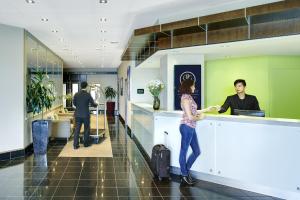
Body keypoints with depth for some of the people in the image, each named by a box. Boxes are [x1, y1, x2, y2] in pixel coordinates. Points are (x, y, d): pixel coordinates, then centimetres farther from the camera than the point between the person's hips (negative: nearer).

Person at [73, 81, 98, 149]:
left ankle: (75, 145, 4)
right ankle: (86, 143, 19)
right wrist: (96, 104, 19)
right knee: (86, 129, 11)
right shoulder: (88, 94, -9)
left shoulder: (76, 94, 0)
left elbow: (74, 103, 10)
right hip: (85, 114, -3)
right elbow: (93, 104, -3)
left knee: (77, 129, 6)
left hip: (78, 114, 3)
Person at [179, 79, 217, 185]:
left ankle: (185, 171, 27)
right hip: (186, 127, -9)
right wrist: (199, 118, -2)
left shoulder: (188, 97, 13)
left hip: (191, 128, 9)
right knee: (183, 152, 6)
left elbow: (193, 112, 17)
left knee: (197, 152, 14)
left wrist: (206, 109, 22)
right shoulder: (185, 98, -15)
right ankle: (184, 175, 21)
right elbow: (190, 116, -19)